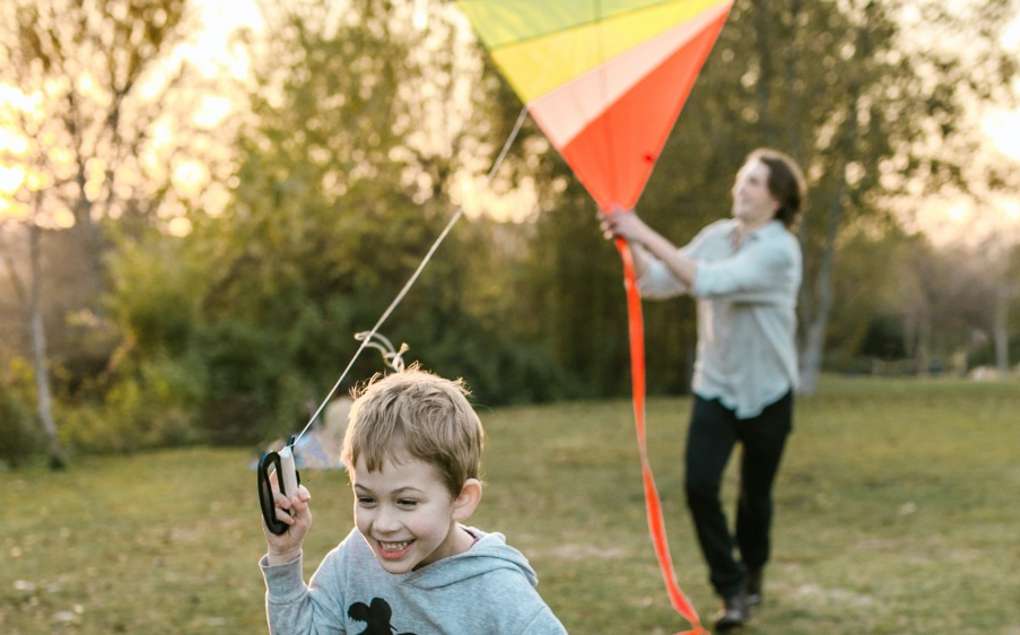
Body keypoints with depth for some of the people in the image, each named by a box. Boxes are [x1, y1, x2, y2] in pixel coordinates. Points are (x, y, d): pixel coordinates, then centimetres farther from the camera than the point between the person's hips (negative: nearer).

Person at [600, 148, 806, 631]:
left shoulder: (779, 250, -19)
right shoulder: (715, 236, 1)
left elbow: (707, 282, -32)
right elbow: (657, 283, 0)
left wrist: (648, 236, -33)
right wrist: (631, 244, -17)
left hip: (765, 393, -4)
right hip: (714, 387, 4)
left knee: (755, 495, 10)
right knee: (700, 486, -13)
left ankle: (753, 574, 39)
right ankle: (732, 590, 1)